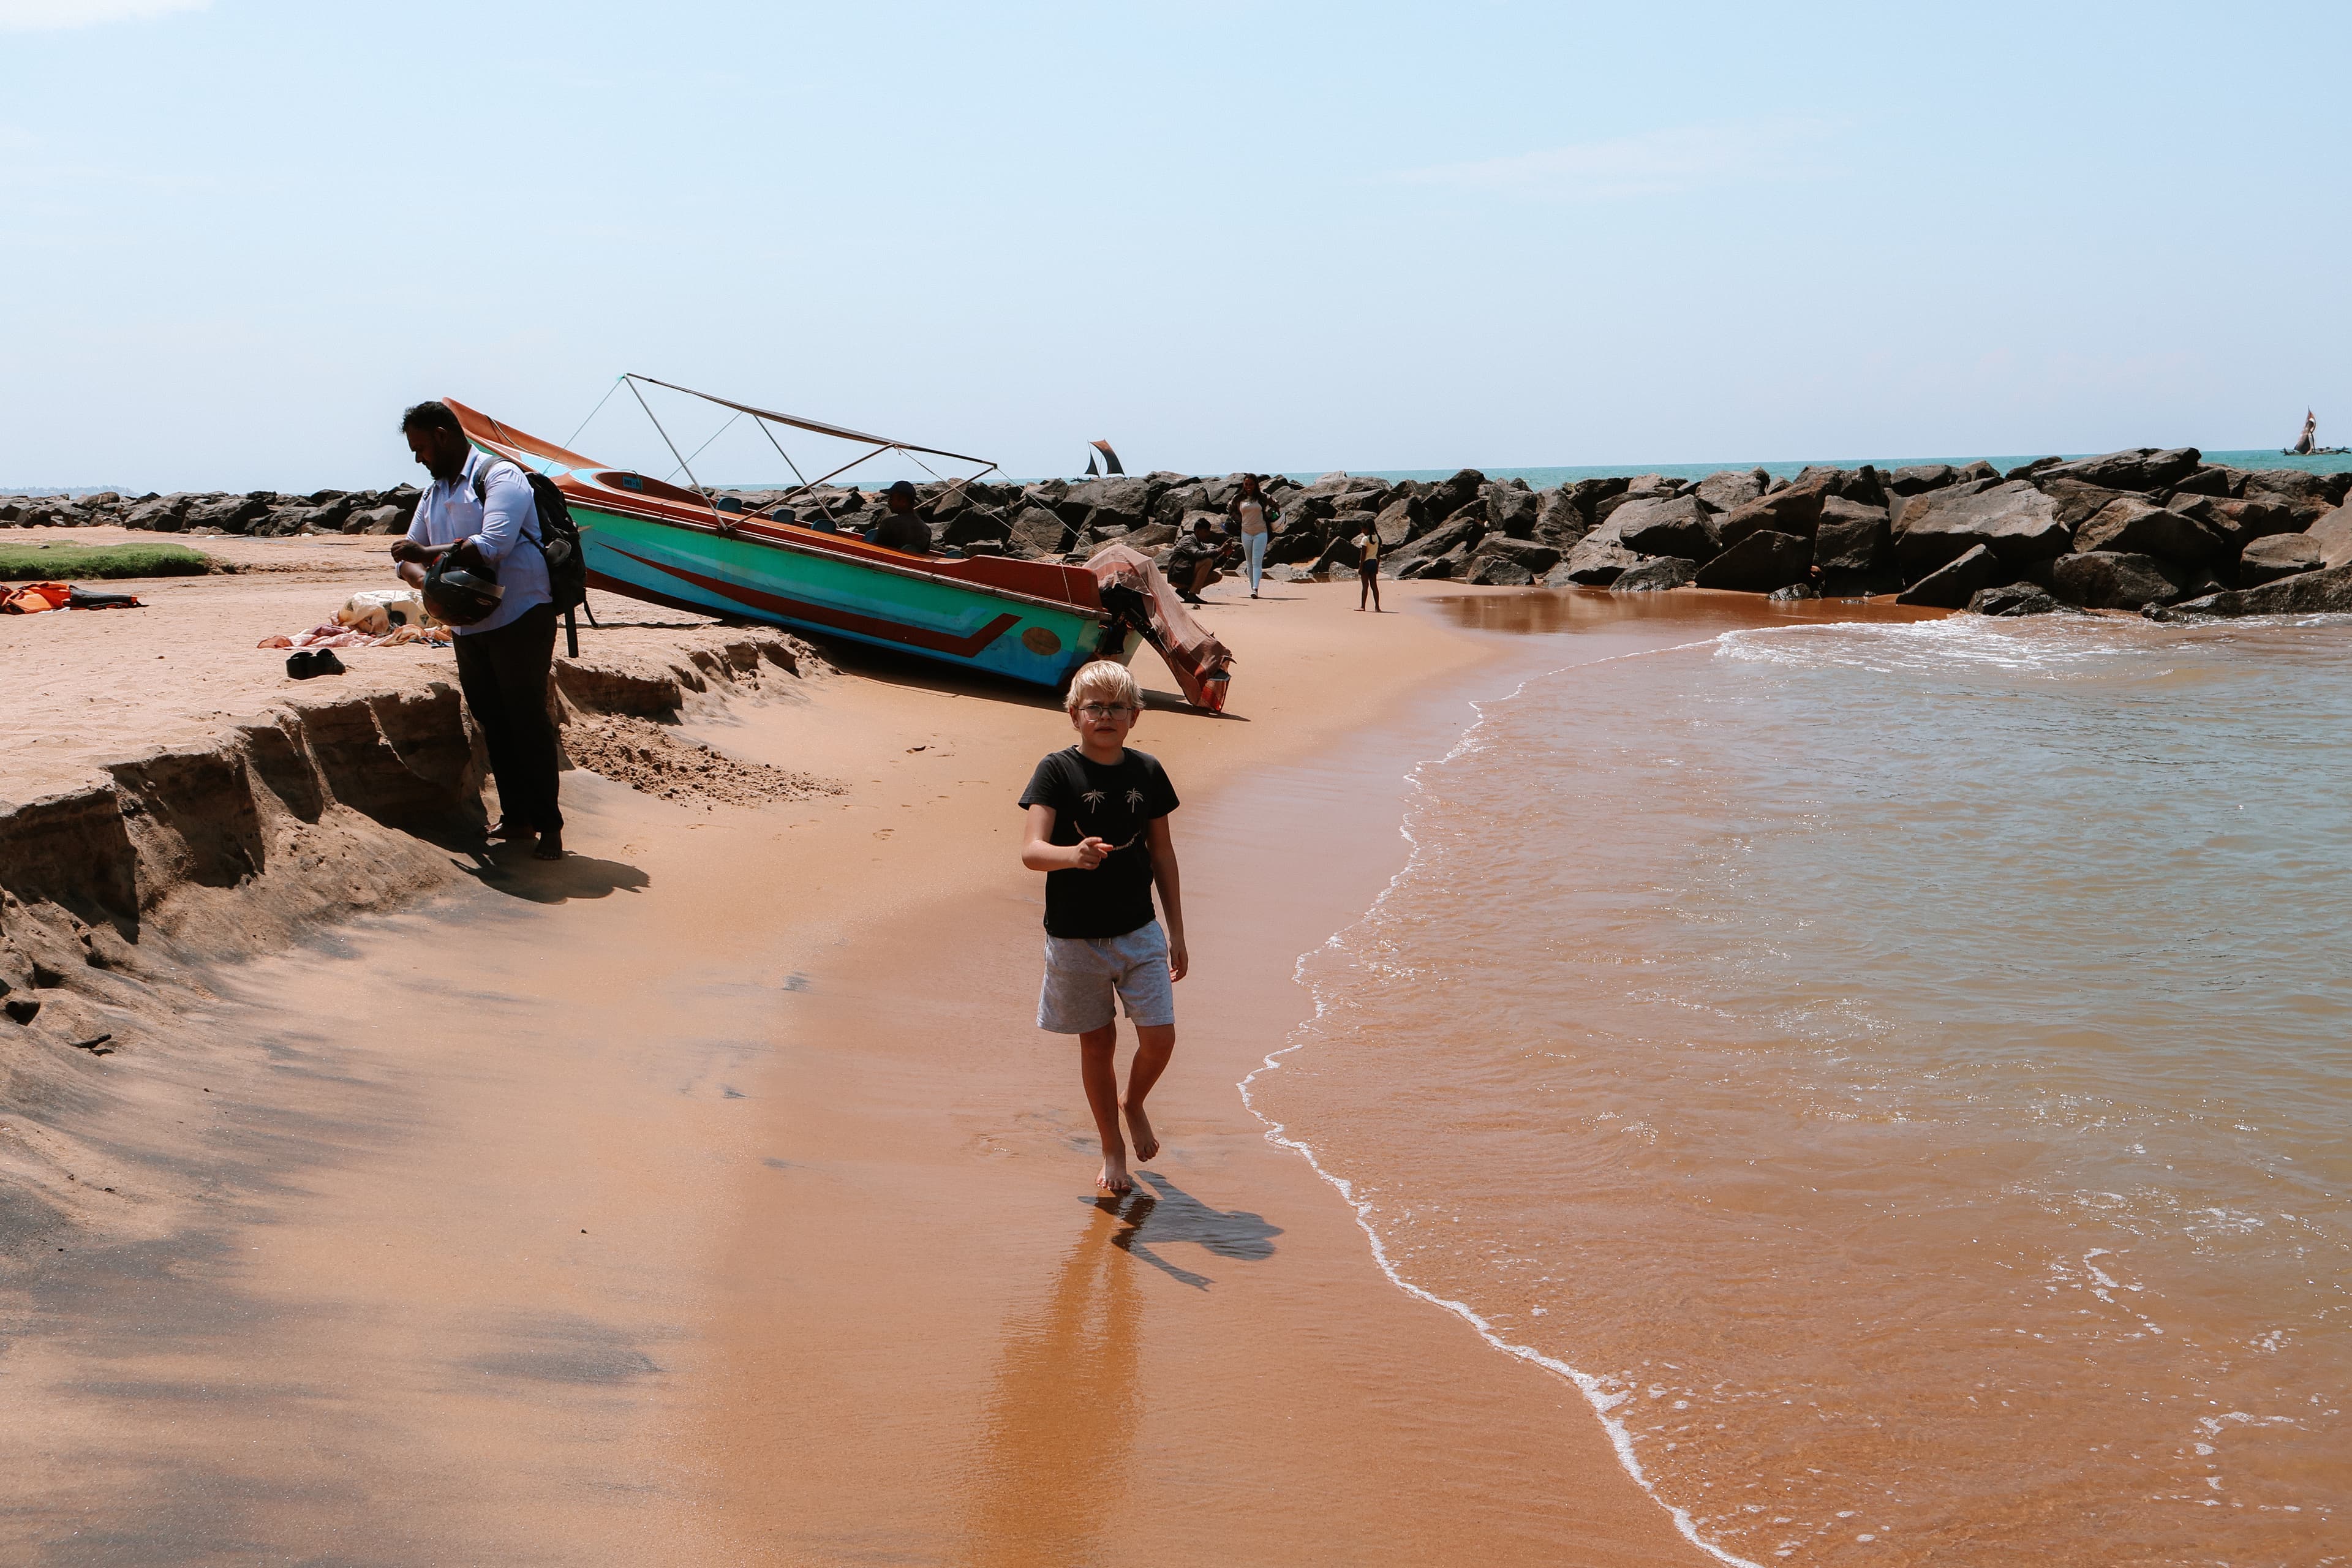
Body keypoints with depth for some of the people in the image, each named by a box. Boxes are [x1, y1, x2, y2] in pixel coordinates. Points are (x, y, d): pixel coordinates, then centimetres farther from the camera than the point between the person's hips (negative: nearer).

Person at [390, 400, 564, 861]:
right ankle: (516, 817, 17)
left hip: (520, 619, -8)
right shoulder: (433, 493, 17)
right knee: (493, 724, 10)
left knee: (527, 721, -6)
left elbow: (493, 545, -23)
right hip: (469, 627, 8)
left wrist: (426, 554, -15)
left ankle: (549, 824, -2)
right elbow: (409, 559, 15)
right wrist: (426, 578, -9)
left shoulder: (500, 476, -8)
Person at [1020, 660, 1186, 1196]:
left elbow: (1162, 854, 8)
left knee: (1160, 1038, -3)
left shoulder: (1147, 771, 0)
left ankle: (1133, 1103, 31)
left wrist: (1176, 932, 8)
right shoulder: (1057, 771, -10)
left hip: (1139, 931, 2)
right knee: (1097, 1043, 9)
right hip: (1075, 936, -2)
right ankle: (1112, 1149, 29)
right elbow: (1031, 851, -20)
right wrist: (1072, 854, -42)